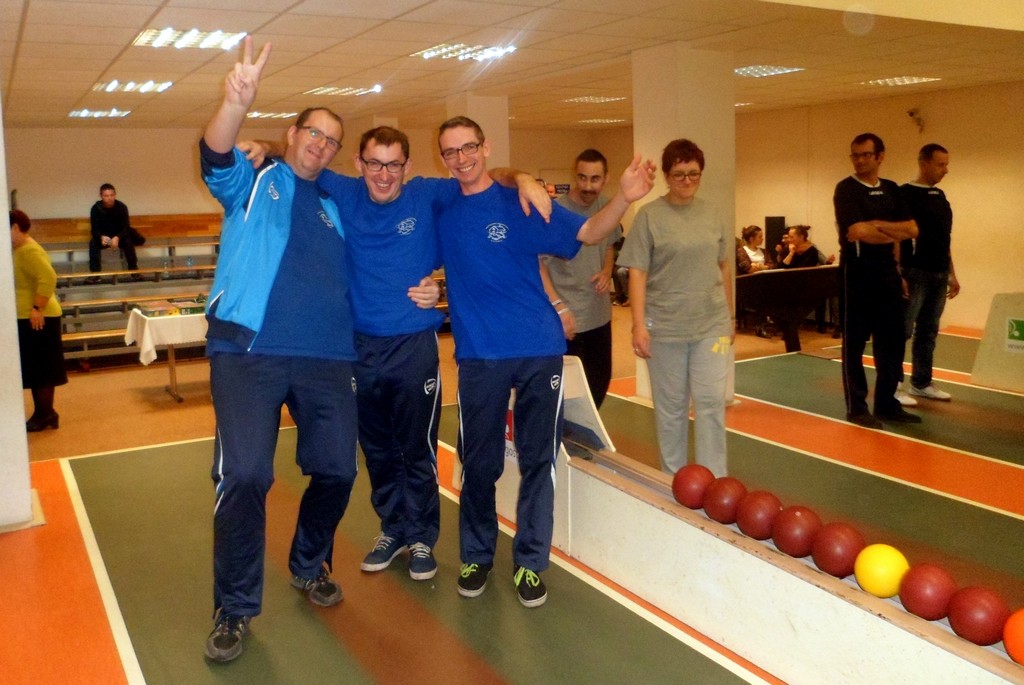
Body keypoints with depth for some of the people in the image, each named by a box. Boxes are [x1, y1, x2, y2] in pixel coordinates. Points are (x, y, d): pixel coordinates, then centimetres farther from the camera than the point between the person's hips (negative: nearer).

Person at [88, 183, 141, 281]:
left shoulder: (122, 207, -17)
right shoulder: (96, 208, -15)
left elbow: (126, 227, -19)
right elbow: (95, 229, -15)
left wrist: (117, 238, -39)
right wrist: (102, 237, -39)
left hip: (118, 236, 0)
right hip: (102, 236, 1)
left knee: (128, 241, -31)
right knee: (93, 243, -28)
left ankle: (134, 270, -22)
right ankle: (95, 273, -24)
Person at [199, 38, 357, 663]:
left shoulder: (334, 210, 22)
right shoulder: (253, 181, 9)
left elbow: (346, 284, 28)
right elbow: (215, 156, -13)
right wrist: (237, 102, -34)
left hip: (327, 357, 5)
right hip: (249, 352, -5)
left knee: (337, 469, 6)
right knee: (244, 476, -12)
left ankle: (310, 566, 33)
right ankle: (235, 608, 6)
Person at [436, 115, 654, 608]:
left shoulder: (522, 203, -1)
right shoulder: (440, 210, 5)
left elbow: (589, 232, -6)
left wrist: (624, 197, -24)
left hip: (539, 350, -1)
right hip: (478, 355, 1)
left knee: (537, 460, 5)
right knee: (478, 463, 9)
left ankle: (530, 562, 19)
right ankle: (476, 555, 27)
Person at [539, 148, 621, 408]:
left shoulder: (607, 207, 3)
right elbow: (537, 264, -15)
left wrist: (607, 271, 0)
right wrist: (558, 306, -24)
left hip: (600, 316, 7)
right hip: (567, 319, -7)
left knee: (600, 382, 18)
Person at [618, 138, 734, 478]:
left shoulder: (712, 214, 6)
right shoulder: (650, 215, -5)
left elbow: (724, 267, 14)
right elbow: (637, 273, -8)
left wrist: (730, 316, 17)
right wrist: (638, 325, -13)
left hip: (712, 324, 3)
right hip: (665, 327, -2)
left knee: (711, 402, 0)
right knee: (670, 406, 8)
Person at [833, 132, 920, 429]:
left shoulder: (891, 189, 12)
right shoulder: (846, 189, -6)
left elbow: (912, 230, 4)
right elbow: (858, 232, -19)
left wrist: (877, 225, -10)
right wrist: (893, 233, -4)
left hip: (887, 271, 6)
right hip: (857, 272, -6)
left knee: (892, 341, 9)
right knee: (854, 342, 1)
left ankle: (887, 404, 20)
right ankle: (856, 407, 9)